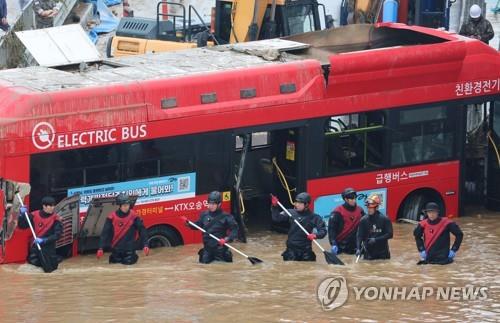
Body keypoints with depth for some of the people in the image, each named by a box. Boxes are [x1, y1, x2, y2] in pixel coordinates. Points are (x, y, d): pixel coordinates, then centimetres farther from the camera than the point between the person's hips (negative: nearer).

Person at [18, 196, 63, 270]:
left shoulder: (55, 218, -11)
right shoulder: (35, 215, -3)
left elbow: (57, 235, -17)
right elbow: (22, 226, 2)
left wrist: (43, 240, -28)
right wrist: (22, 214, -15)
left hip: (49, 246, -3)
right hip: (35, 245, 3)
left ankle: (56, 258, 22)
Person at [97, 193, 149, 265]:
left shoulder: (134, 216, -8)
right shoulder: (112, 217, -7)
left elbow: (142, 230, -3)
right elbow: (105, 233, -5)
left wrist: (145, 245, -11)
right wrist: (100, 248, -12)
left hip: (129, 250, -1)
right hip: (116, 250, 1)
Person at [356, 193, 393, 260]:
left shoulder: (384, 219, -6)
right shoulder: (363, 220, -2)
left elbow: (389, 234, -8)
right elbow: (360, 236, -3)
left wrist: (376, 239, -19)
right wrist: (358, 248, -18)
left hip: (382, 253, -1)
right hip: (368, 253, 1)